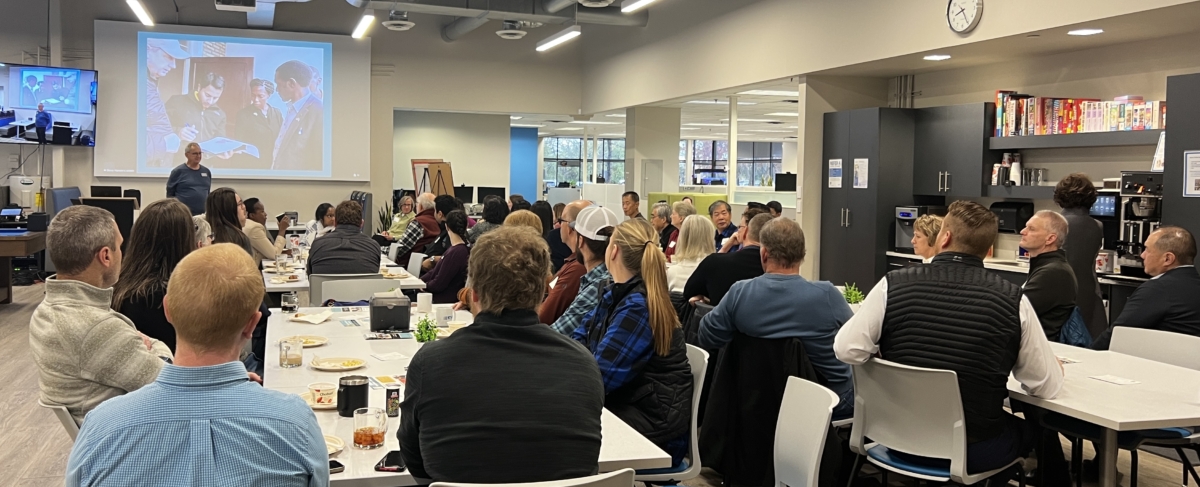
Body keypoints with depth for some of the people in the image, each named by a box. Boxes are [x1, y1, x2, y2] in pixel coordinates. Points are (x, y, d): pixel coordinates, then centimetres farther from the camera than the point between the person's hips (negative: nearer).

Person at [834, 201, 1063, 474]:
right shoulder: (1012, 299, -13)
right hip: (973, 449, -2)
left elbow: (846, 350, -10)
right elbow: (1047, 386, -5)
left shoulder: (894, 285, -12)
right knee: (1035, 427, 29)